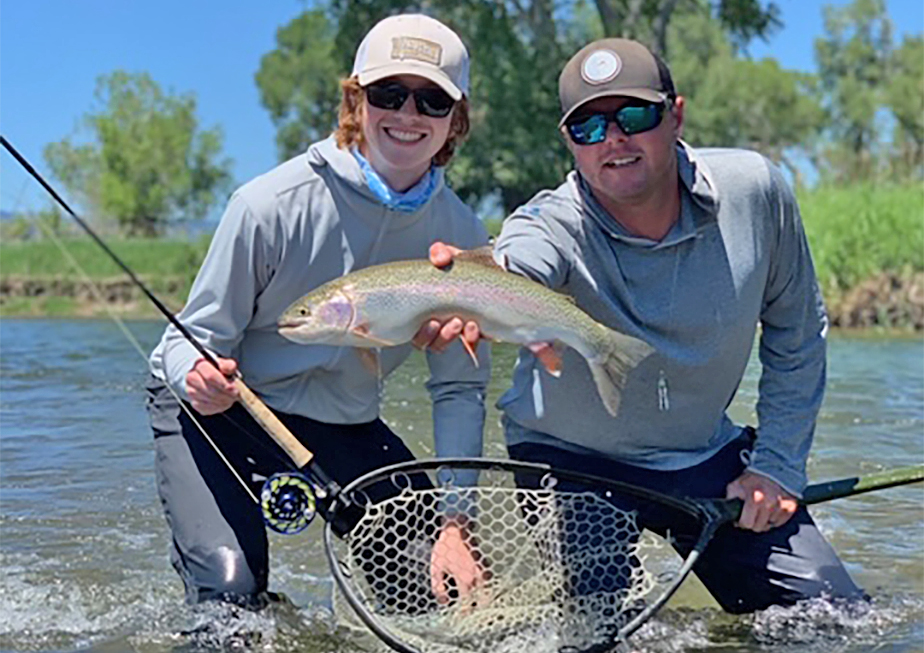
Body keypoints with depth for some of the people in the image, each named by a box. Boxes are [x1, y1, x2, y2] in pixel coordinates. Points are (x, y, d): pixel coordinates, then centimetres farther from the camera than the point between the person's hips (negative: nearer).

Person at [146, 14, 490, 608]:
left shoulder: (462, 237, -10)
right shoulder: (273, 203, -23)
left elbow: (459, 388, -5)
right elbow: (194, 335, -16)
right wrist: (199, 378, -41)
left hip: (345, 426, 4)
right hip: (220, 410, -4)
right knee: (232, 589, -22)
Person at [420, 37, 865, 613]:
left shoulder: (754, 191, -16)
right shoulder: (553, 227, -25)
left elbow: (796, 333, -1)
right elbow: (514, 267, -52)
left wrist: (779, 465, -5)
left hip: (708, 455, 3)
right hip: (570, 458, -2)